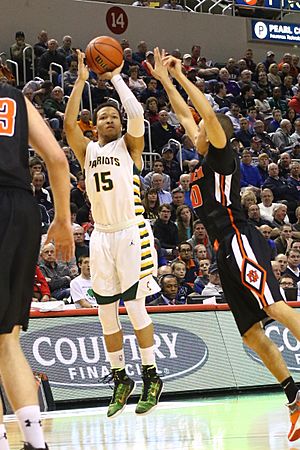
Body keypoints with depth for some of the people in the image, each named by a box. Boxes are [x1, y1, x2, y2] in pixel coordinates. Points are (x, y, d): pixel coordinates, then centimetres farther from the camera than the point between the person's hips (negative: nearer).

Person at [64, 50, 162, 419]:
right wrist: (81, 80, -6)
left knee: (135, 307, -7)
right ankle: (120, 379, 17)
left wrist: (115, 77, -6)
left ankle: (151, 378, 3)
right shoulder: (88, 150, 12)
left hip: (130, 233, -4)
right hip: (100, 236, 4)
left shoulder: (128, 145, 3)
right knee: (106, 312, 6)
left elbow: (136, 113, -15)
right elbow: (68, 124, -5)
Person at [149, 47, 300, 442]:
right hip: (225, 251, 9)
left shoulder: (222, 155, 3)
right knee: (252, 333, 1)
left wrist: (180, 76, -5)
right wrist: (164, 80, 35)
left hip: (240, 242, -9)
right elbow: (185, 116, 34)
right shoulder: (206, 160, 24)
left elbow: (209, 114, -12)